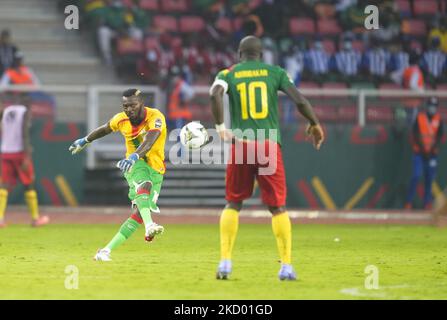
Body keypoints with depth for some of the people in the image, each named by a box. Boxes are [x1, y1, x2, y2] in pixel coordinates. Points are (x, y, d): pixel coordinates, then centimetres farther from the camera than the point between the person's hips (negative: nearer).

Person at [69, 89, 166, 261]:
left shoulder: (155, 117, -18)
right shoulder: (121, 120, -3)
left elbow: (149, 140, -38)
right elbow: (104, 129, 20)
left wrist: (135, 156, -55)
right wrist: (85, 141, 35)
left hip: (155, 169, -1)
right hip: (134, 164, 1)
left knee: (138, 213, -11)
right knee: (144, 185, -35)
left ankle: (106, 251, -5)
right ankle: (149, 225, -60)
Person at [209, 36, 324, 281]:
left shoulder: (228, 74, 7)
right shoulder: (275, 72, 8)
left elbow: (215, 94, -15)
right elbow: (299, 100, -1)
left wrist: (220, 126, -11)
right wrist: (315, 124, 13)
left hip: (240, 144, 0)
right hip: (269, 145, 0)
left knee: (233, 203, 14)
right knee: (277, 207, 5)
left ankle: (225, 262, 4)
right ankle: (286, 265, -1)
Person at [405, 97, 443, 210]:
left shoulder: (438, 119, 4)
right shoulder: (420, 117, -3)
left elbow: (439, 136, 2)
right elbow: (416, 135, -6)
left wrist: (433, 150, -10)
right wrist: (423, 149, -12)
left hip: (432, 153, 3)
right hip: (419, 153, -3)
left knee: (429, 178, 2)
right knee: (416, 176, -11)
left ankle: (427, 202, 8)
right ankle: (409, 202, -7)